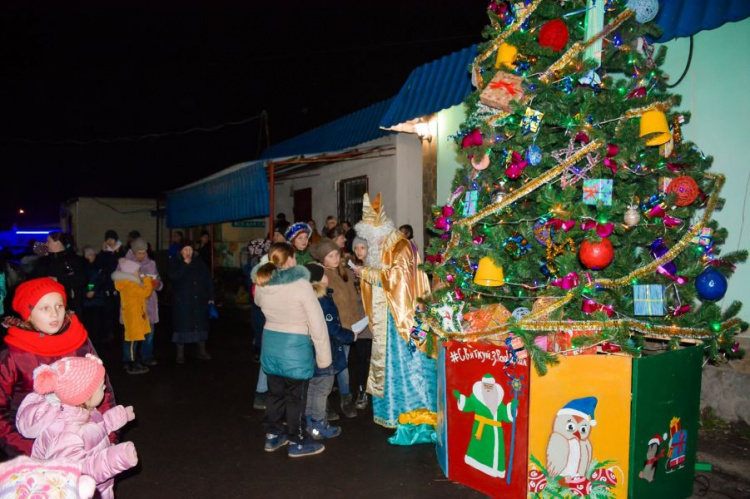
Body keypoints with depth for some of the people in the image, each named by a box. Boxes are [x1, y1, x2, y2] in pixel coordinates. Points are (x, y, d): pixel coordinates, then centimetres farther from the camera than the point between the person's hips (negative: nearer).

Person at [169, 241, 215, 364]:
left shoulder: (199, 263, 9)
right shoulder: (175, 263, 1)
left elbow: (208, 280, 9)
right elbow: (174, 276, -19)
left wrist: (210, 297, 4)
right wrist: (185, 264, -20)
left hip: (200, 300, 3)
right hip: (182, 301, -3)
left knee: (201, 324, 8)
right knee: (182, 326, -1)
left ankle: (202, 351, 21)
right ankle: (180, 354, 10)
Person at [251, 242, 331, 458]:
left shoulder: (261, 284, -2)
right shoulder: (301, 284, -19)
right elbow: (317, 322, -17)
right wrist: (323, 354, -10)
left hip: (270, 343, 6)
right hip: (296, 346, -6)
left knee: (275, 392, 19)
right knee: (296, 396, 8)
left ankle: (273, 436, 33)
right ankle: (297, 442, 21)